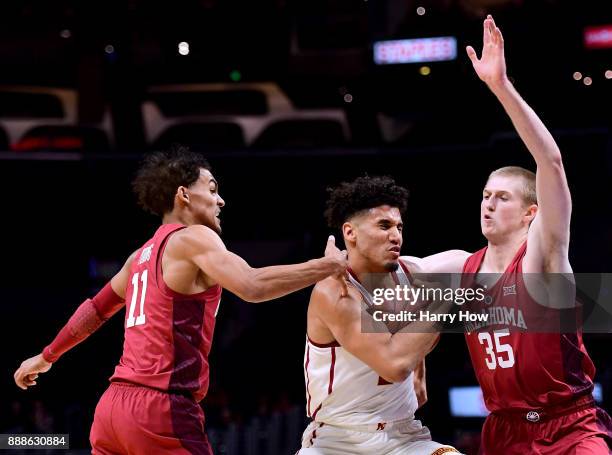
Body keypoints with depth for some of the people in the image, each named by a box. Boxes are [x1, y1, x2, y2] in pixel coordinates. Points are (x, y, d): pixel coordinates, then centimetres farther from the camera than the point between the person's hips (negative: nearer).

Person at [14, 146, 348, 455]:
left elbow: (96, 308, 33)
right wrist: (329, 266, -16)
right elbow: (252, 286, -21)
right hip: (160, 407, -9)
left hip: (114, 403, 9)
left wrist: (47, 356, 47)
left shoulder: (143, 254, 20)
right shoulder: (192, 238, -6)